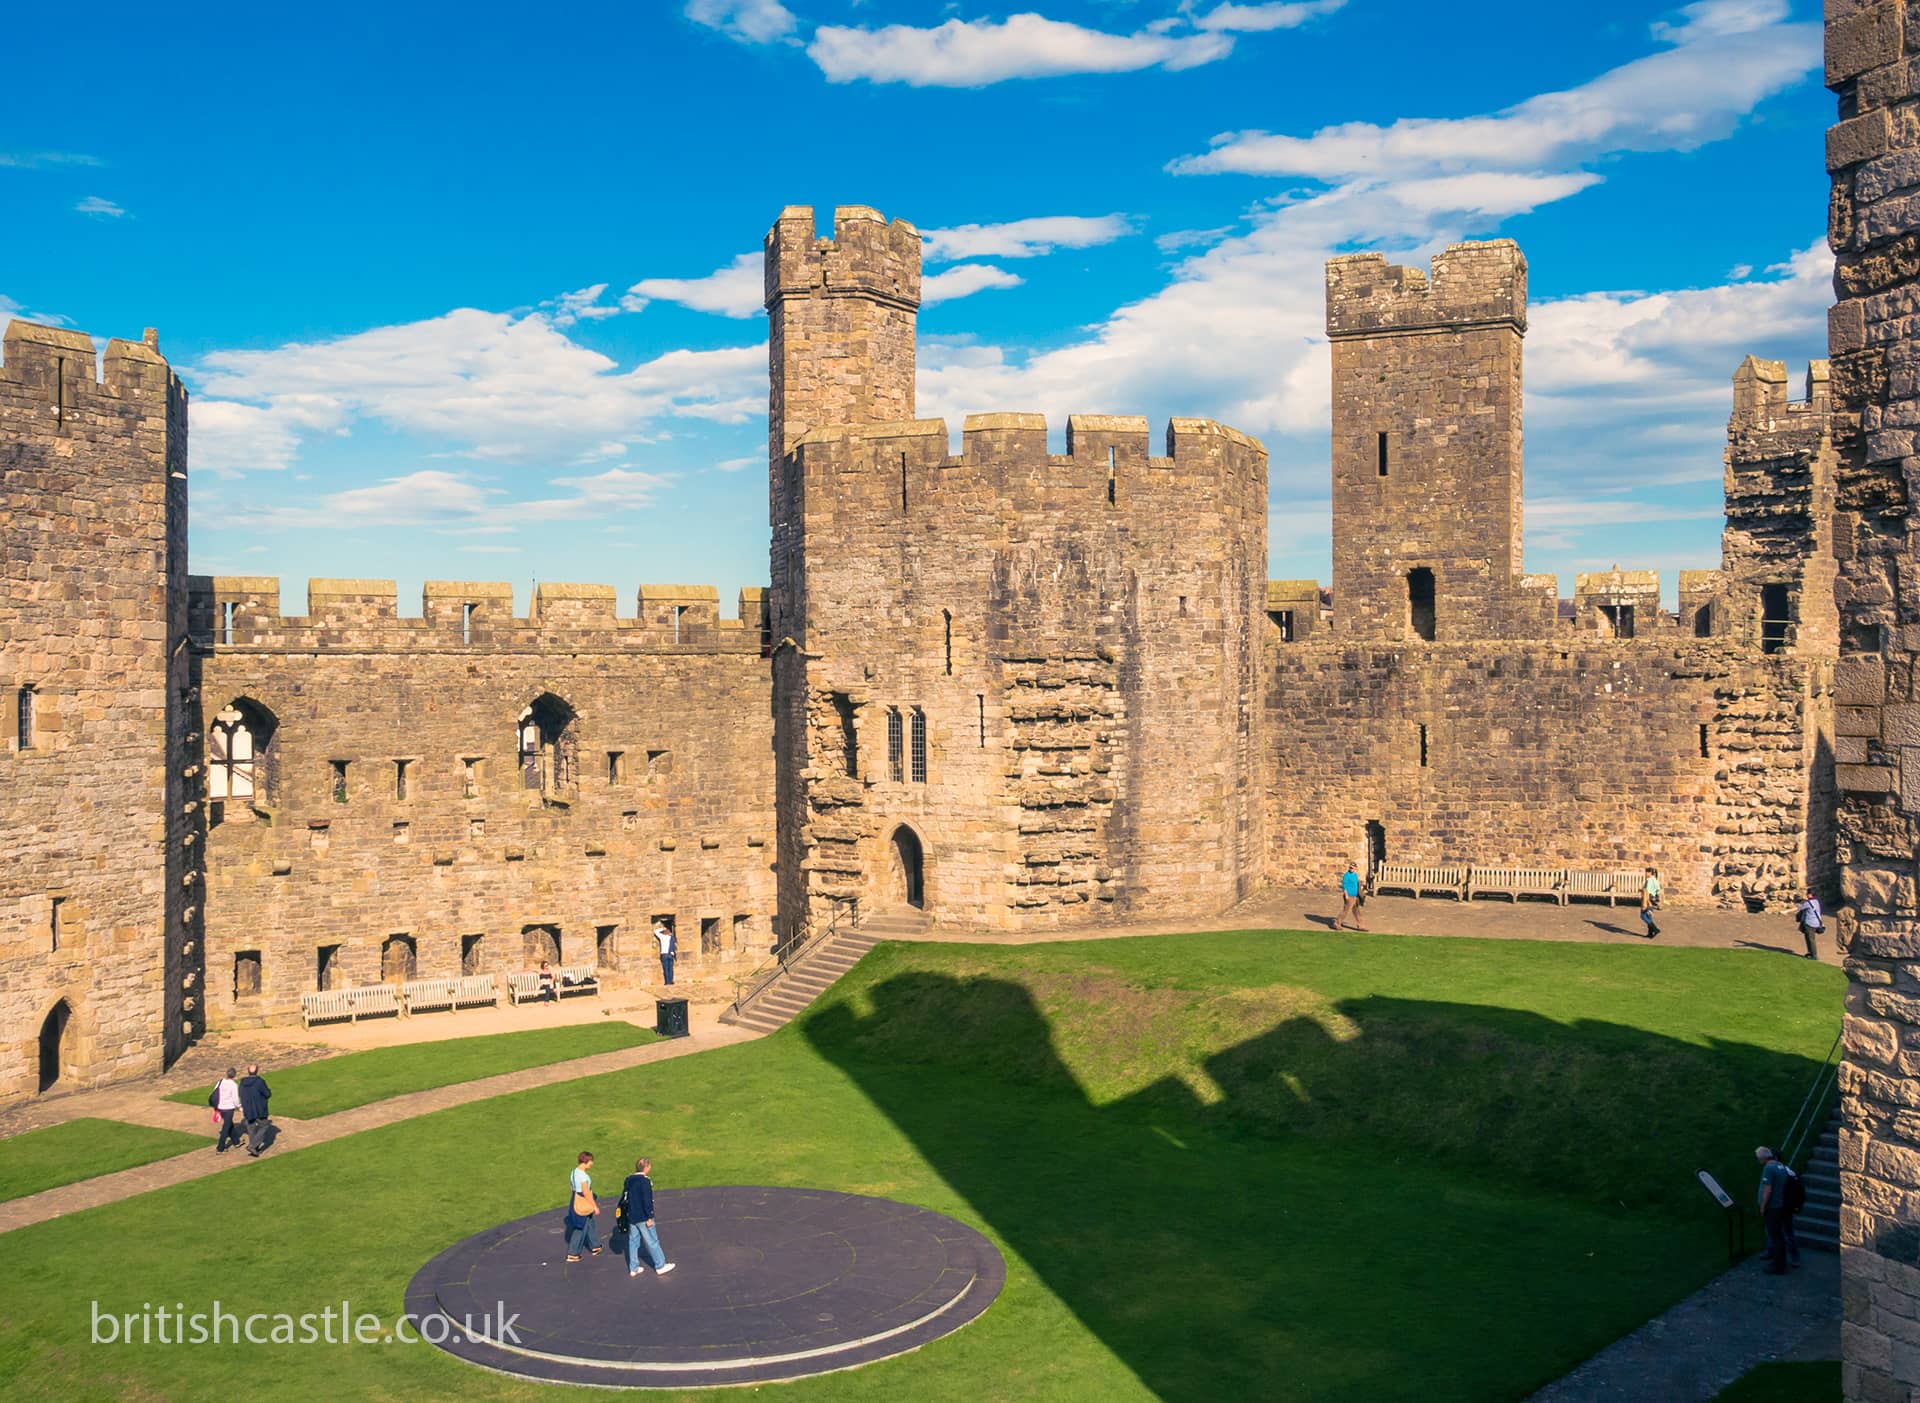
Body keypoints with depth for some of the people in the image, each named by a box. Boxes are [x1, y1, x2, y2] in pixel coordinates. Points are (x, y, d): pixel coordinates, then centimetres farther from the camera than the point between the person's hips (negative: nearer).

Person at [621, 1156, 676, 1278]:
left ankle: (633, 1268, 20)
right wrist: (649, 1217, -16)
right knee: (652, 1241, 4)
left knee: (633, 1241, 14)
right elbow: (647, 1201, -21)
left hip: (632, 1217, 7)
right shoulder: (645, 1181, -19)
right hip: (643, 1218, -7)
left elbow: (624, 1198, 13)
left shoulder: (628, 1180, 6)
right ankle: (660, 1266, 13)